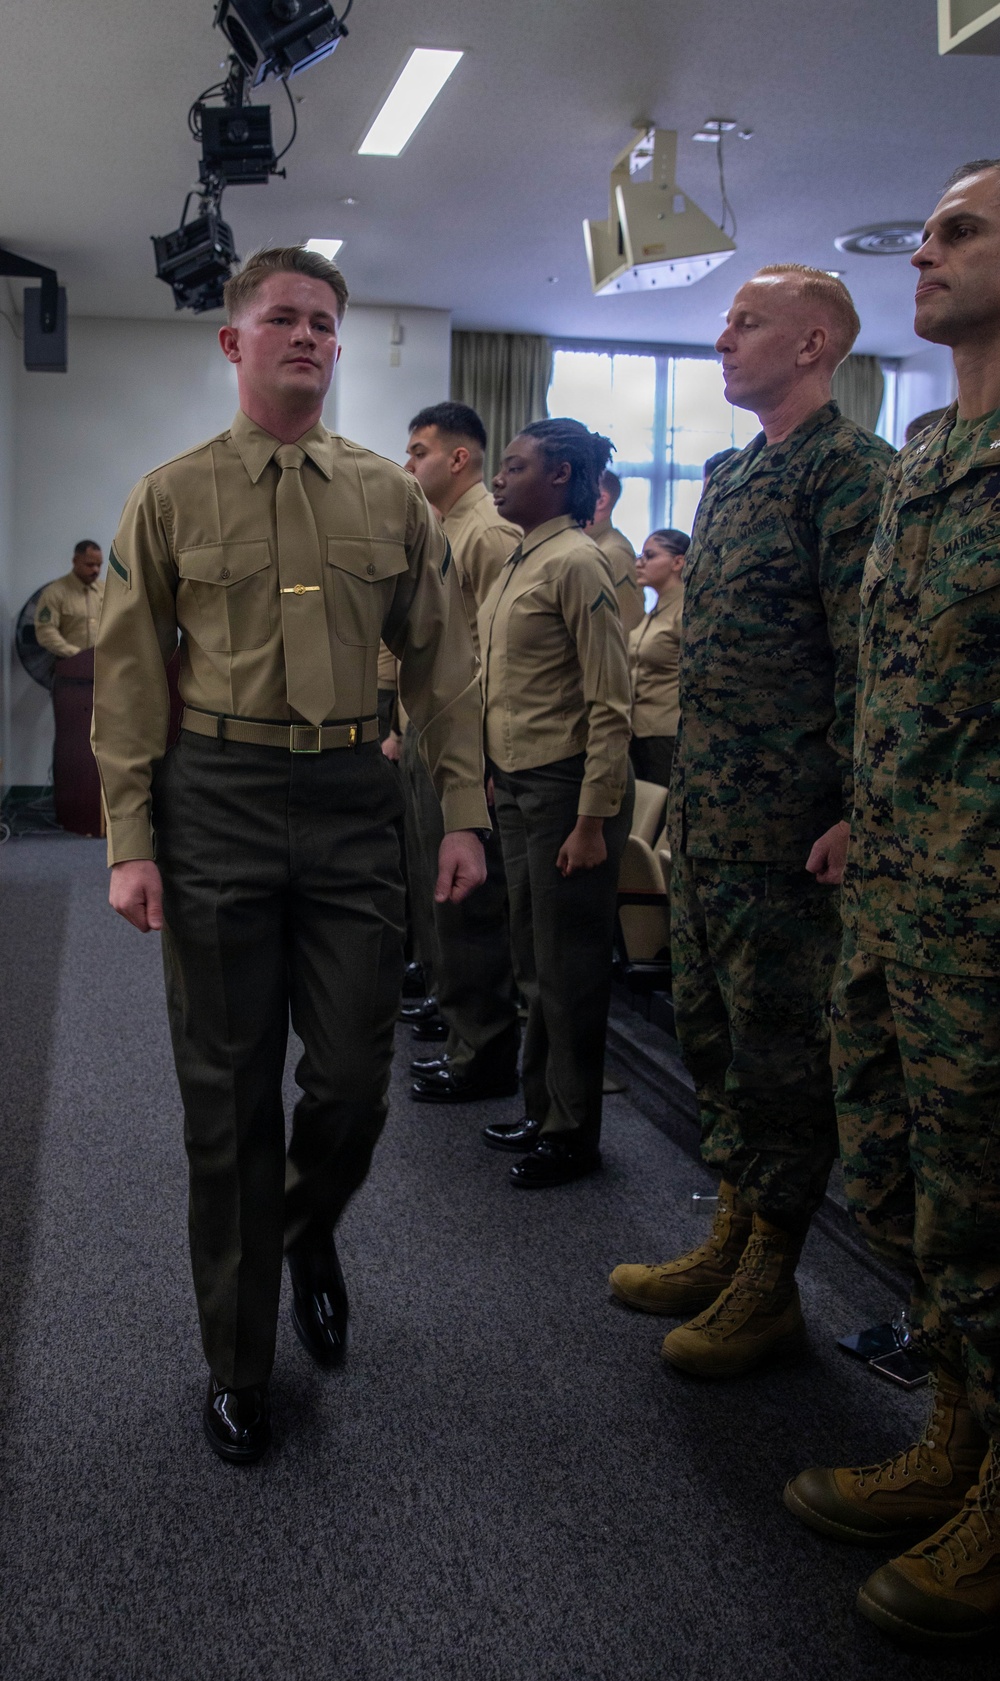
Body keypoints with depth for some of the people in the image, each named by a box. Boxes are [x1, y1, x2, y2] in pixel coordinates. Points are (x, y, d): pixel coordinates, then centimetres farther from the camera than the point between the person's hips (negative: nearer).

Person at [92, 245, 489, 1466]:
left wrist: (464, 814, 3)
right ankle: (237, 1365, 25)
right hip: (214, 804, -1)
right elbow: (127, 679, 2)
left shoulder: (391, 498, 9)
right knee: (228, 1096, 6)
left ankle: (307, 1233, 40)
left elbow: (442, 665, 9)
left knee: (352, 1080, 4)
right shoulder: (171, 497, 4)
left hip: (351, 802, 2)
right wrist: (130, 842, -4)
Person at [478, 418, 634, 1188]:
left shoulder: (576, 563, -14)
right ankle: (543, 1109, 32)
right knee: (534, 960, 18)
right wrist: (498, 776, 15)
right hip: (518, 783, 9)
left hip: (566, 784, -9)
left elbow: (610, 705, -17)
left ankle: (574, 1134, 16)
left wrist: (593, 820, -20)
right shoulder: (522, 561, 13)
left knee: (569, 968, 2)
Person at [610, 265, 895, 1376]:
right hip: (704, 816, 9)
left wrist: (858, 815, -22)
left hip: (783, 826, -9)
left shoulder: (850, 471, -11)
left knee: (781, 1046, 2)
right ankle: (731, 1240, 32)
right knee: (709, 1027, 16)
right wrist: (687, 787, 18)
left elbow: (870, 659, -18)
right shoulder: (728, 478, 17)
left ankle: (769, 1286, 18)